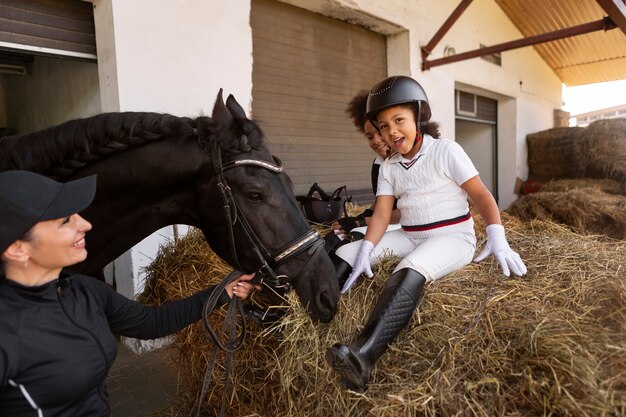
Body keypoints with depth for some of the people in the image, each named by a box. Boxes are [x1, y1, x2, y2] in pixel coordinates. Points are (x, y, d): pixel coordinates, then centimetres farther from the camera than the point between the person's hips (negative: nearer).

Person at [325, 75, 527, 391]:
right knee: (349, 250, -12)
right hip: (410, 238, 6)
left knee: (410, 270, -37)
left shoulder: (445, 151, -5)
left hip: (452, 236, -6)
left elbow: (481, 195, -8)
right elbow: (382, 214, -2)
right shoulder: (388, 167, 7)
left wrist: (497, 238, -23)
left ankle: (364, 355, -50)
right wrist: (365, 250, -18)